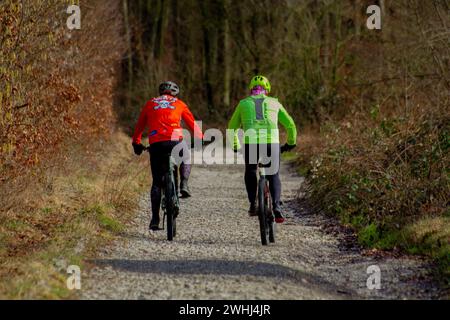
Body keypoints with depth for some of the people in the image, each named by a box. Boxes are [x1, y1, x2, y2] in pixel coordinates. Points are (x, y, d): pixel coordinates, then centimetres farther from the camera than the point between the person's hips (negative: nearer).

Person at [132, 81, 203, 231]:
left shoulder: (150, 104, 22)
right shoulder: (178, 103, 19)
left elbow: (139, 126, 25)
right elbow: (192, 124, 21)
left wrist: (136, 143, 35)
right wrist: (201, 139, 31)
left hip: (155, 144, 1)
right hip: (175, 140, -1)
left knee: (157, 182, 9)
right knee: (186, 159, 34)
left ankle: (155, 219, 4)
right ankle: (184, 186, 12)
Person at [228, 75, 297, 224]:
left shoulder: (244, 103, 22)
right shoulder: (274, 103, 22)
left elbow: (232, 127, 30)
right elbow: (290, 125, 25)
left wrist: (235, 145, 45)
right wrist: (291, 143, 41)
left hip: (249, 143, 0)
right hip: (271, 142, 0)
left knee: (250, 172, 26)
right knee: (274, 176, 14)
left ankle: (253, 204, 13)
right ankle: (277, 208, -5)